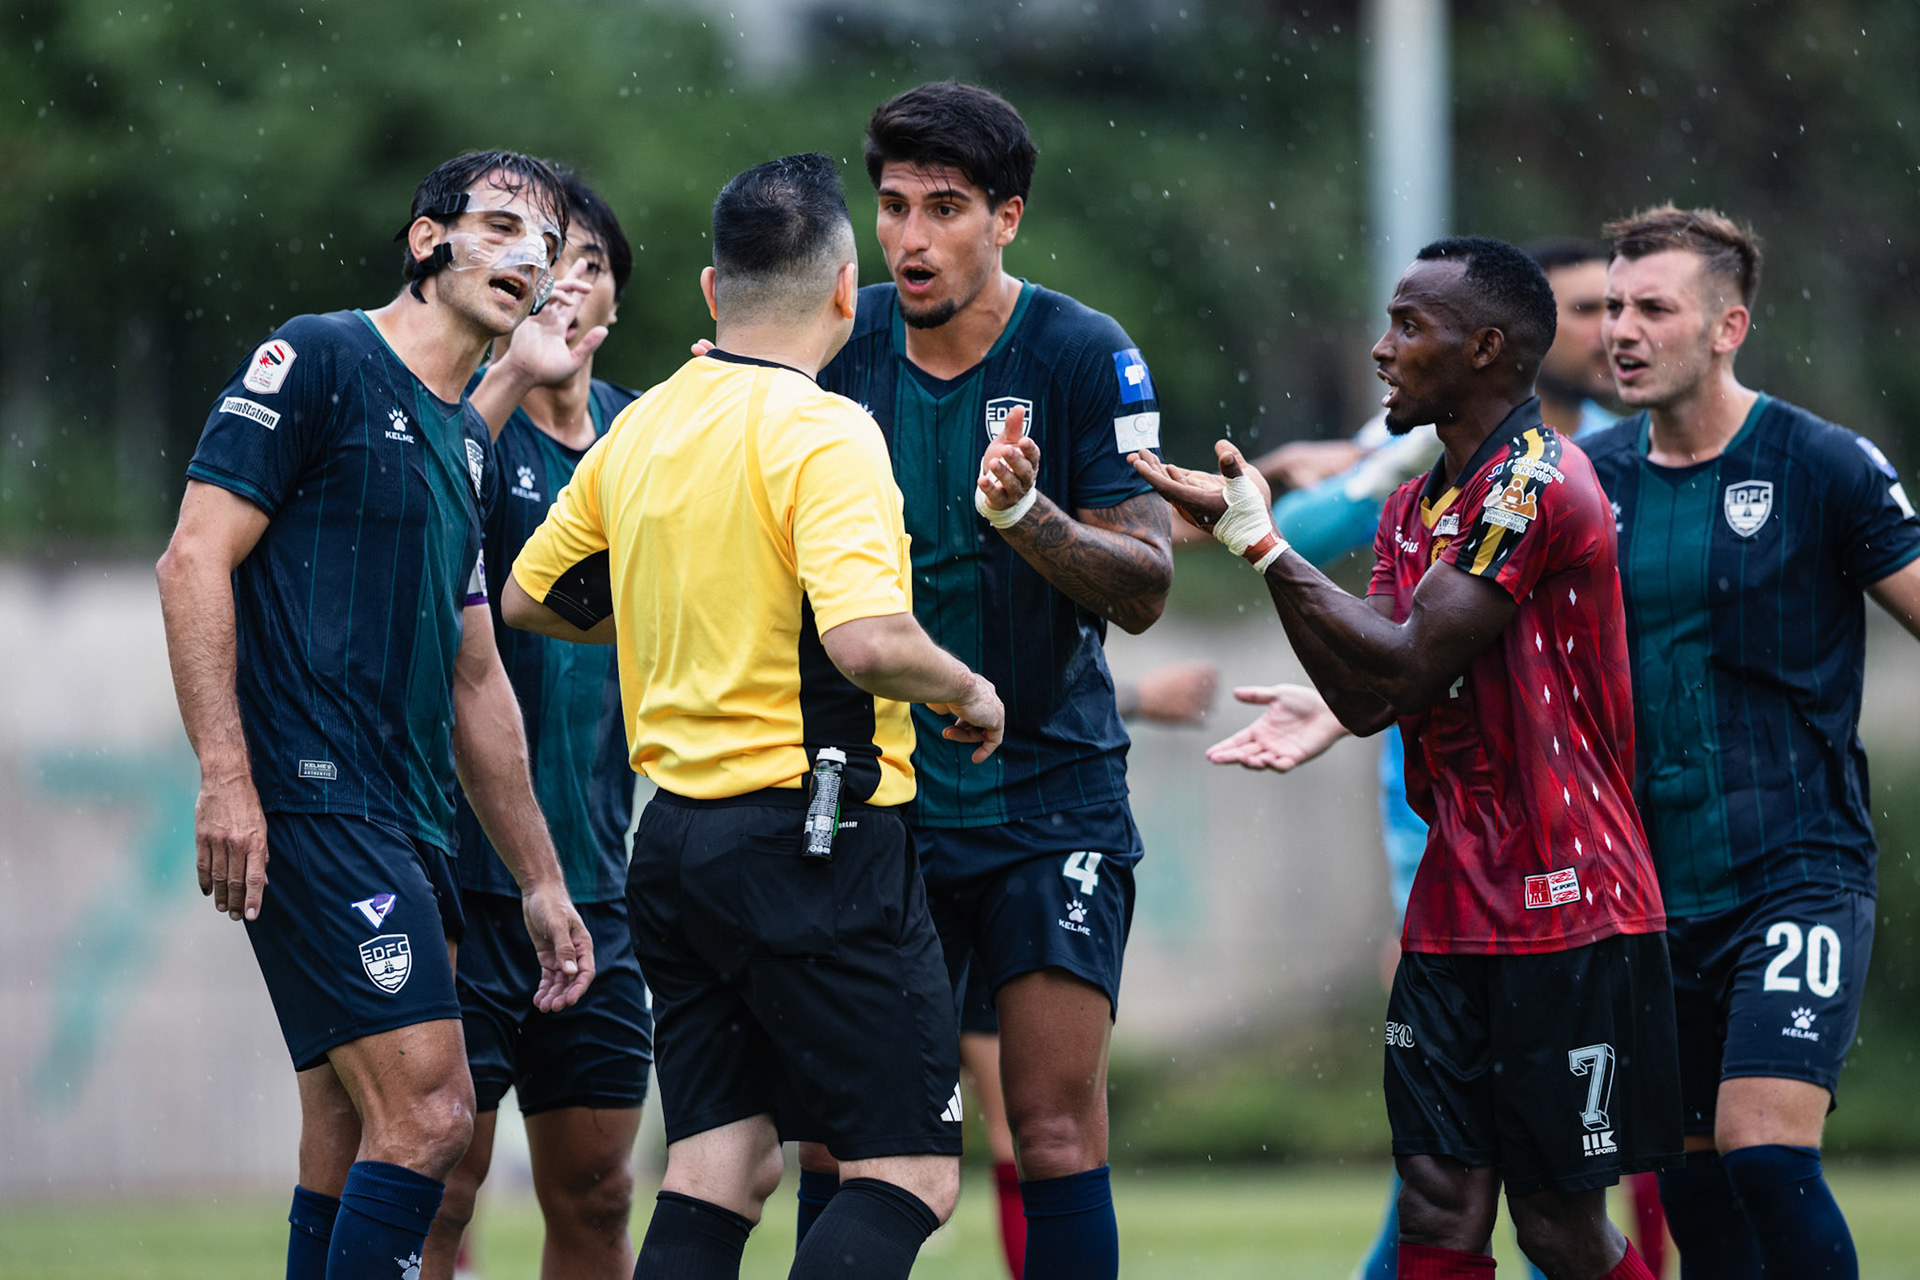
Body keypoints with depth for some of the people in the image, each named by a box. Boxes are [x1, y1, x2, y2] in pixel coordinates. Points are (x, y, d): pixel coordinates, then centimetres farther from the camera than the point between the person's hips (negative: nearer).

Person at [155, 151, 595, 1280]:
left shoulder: (469, 444, 22)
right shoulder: (319, 362, -3)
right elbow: (195, 563, -10)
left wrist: (540, 880, 27)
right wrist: (226, 775, -19)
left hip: (413, 826, 9)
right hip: (314, 801, -9)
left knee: (355, 1147, 6)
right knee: (429, 1111, -18)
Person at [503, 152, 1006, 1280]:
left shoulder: (639, 430, 9)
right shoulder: (823, 433, -15)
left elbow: (529, 596, 22)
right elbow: (868, 640, -28)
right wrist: (966, 690, -8)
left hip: (676, 837, 8)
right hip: (817, 839, -8)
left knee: (720, 1170, 9)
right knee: (910, 1175, -4)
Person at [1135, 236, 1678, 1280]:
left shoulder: (1537, 480, -14)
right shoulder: (1413, 508, 15)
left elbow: (1407, 666, -18)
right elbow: (1366, 703, 9)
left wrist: (1261, 543, -11)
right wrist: (1254, 537, 2)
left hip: (1568, 917, -8)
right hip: (1453, 912, 8)